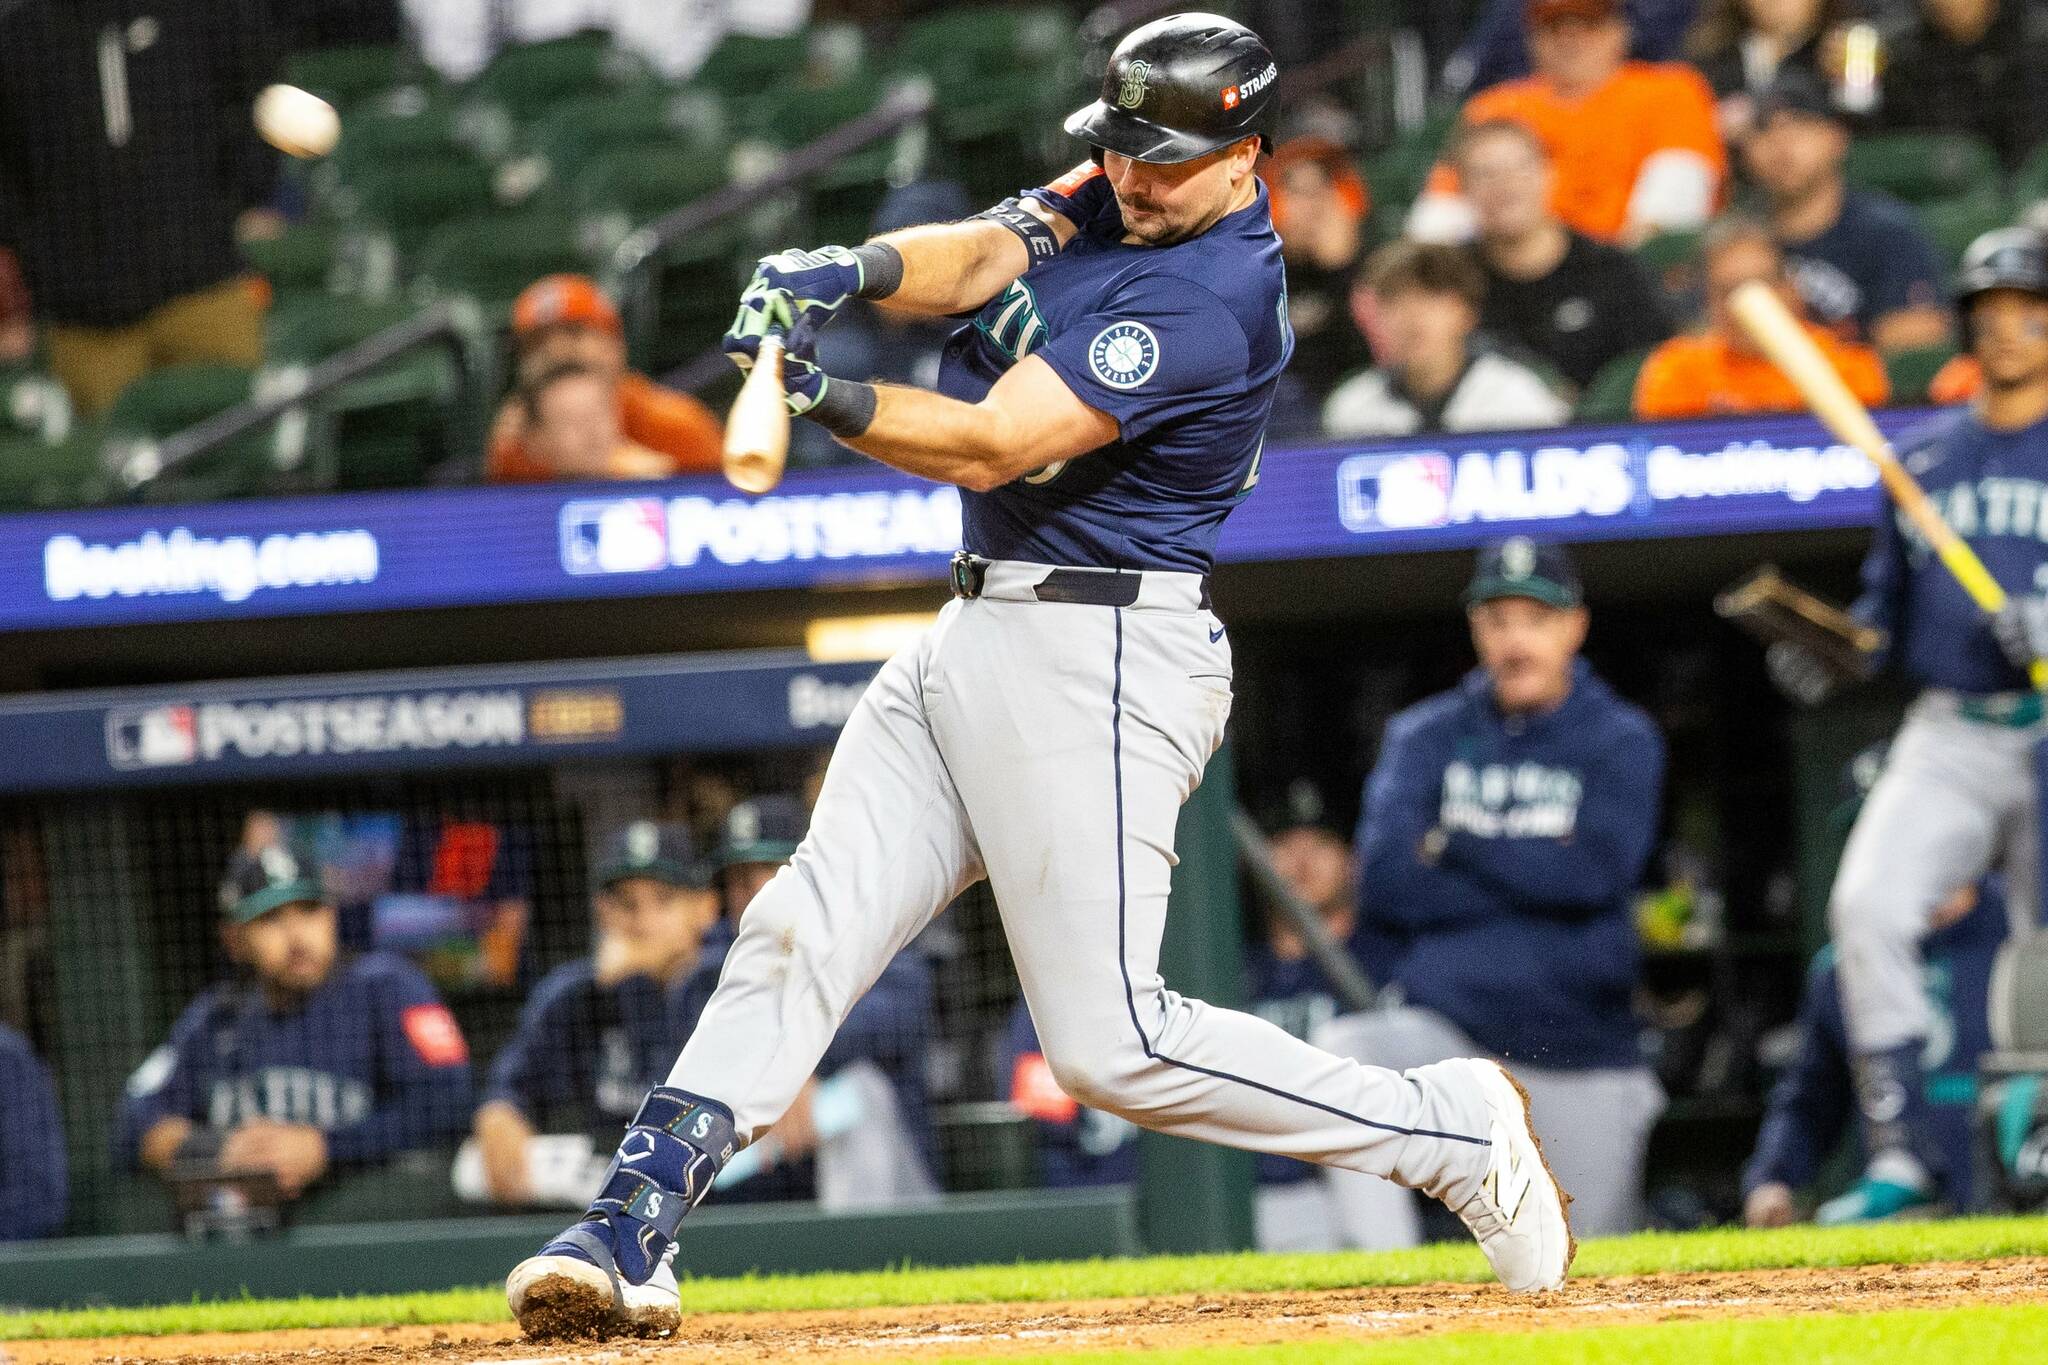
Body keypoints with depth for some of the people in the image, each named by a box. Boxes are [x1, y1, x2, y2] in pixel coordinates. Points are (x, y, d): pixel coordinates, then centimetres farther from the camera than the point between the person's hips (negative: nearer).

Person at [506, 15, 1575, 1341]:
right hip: (973, 639, 9)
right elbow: (978, 259, -4)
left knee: (1110, 1041, -10)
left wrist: (822, 396, -34)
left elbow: (989, 446, -23)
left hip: (1096, 665, -9)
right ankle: (627, 1242, -4)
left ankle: (1449, 1131, 3)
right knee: (800, 932, -1)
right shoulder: (1115, 194, 9)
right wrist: (853, 273, -25)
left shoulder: (1209, 302, -19)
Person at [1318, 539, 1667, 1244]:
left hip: (1578, 1052, 0)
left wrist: (1456, 843, -8)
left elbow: (1594, 873, -13)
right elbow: (1388, 881, -7)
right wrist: (1533, 879, -9)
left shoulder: (1622, 741, 4)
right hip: (1443, 1024, 0)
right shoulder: (1423, 737, 8)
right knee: (1341, 1053, -34)